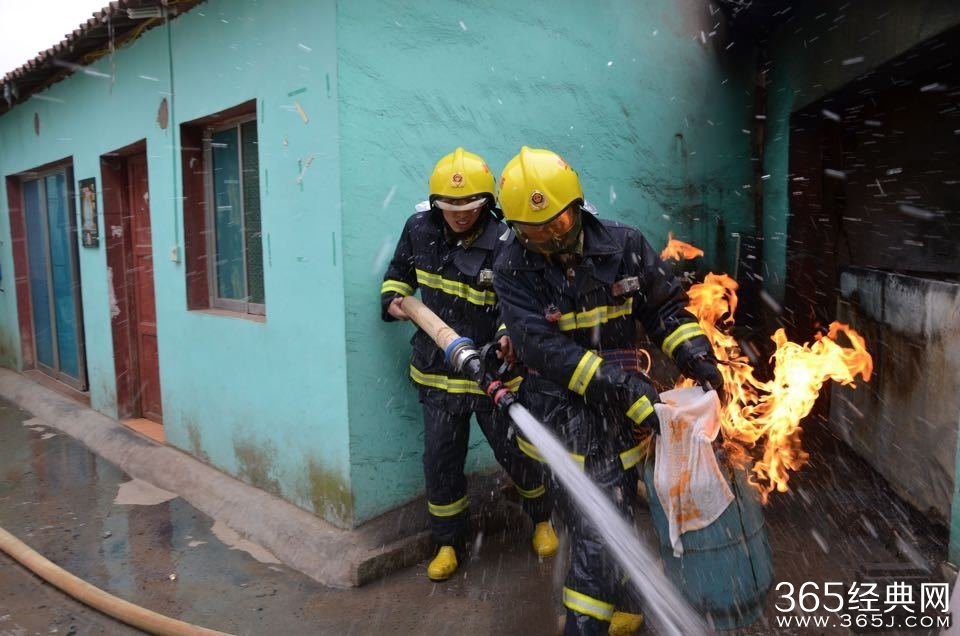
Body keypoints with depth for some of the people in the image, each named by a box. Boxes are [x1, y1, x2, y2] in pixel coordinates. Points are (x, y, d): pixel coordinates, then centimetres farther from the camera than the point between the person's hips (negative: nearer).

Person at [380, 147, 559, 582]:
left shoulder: (503, 245, -18)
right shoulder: (419, 229, -4)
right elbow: (398, 272, 13)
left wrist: (509, 336, -36)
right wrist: (394, 299, -7)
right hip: (437, 372, 3)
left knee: (514, 452, 11)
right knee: (440, 461, 8)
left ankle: (542, 519, 41)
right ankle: (449, 542, 31)